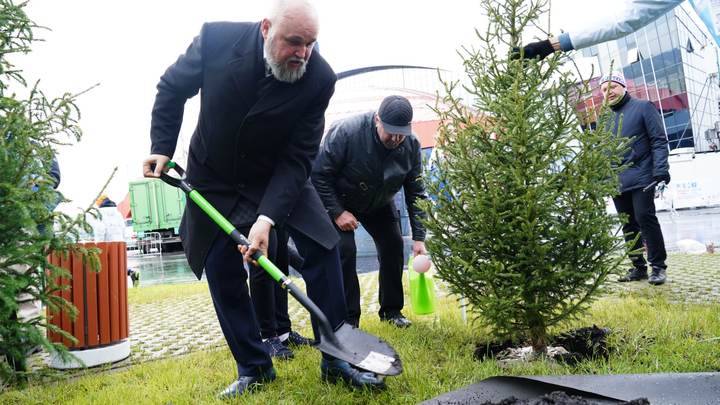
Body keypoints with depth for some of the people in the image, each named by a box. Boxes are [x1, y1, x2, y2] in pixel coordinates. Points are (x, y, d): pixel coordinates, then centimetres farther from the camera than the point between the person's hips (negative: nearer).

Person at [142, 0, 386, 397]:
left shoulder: (320, 78, -24)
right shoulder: (217, 39, -21)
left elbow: (298, 158, -22)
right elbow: (171, 89, -2)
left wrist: (266, 217, -31)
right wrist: (161, 148, -8)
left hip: (278, 177, 0)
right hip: (214, 178, 1)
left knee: (322, 247, -13)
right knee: (222, 272, 1)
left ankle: (336, 361, 1)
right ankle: (253, 367, 17)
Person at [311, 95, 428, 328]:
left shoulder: (411, 145, -20)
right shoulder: (346, 132, -34)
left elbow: (416, 193, -13)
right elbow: (319, 174, -26)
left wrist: (418, 237, -17)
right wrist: (337, 212, -28)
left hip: (379, 203, 4)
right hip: (339, 200, -4)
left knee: (393, 245, -2)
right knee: (344, 250, -17)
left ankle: (391, 310, 15)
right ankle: (348, 318, -5)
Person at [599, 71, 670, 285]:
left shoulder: (642, 107, 1)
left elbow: (659, 140, -5)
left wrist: (660, 169, -15)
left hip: (641, 178, -5)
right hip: (616, 181, 6)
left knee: (645, 218, -9)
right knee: (628, 225, 9)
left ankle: (658, 266, 3)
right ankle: (638, 267, 18)